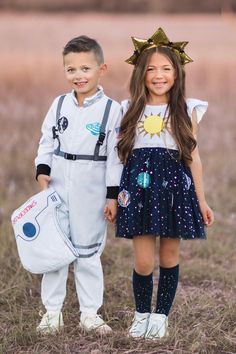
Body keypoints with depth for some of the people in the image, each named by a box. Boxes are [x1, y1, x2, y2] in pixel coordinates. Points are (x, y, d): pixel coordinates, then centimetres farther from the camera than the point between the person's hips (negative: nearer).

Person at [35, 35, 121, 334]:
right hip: (57, 188, 3)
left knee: (88, 252, 5)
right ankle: (52, 311, 17)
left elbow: (115, 155, -6)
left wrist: (113, 195, -7)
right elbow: (47, 141, 10)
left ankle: (90, 313, 16)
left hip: (91, 193, -3)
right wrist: (42, 170, -5)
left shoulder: (111, 110, -7)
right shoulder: (60, 105, 3)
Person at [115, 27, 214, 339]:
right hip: (139, 185, 0)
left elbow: (193, 157, 6)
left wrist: (201, 200, 6)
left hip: (175, 185, 0)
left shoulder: (186, 111, 4)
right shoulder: (130, 110, 5)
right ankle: (141, 313, 18)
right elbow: (122, 154, 8)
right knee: (143, 261, -3)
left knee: (169, 255, 7)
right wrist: (115, 194, 4)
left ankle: (161, 315, 21)